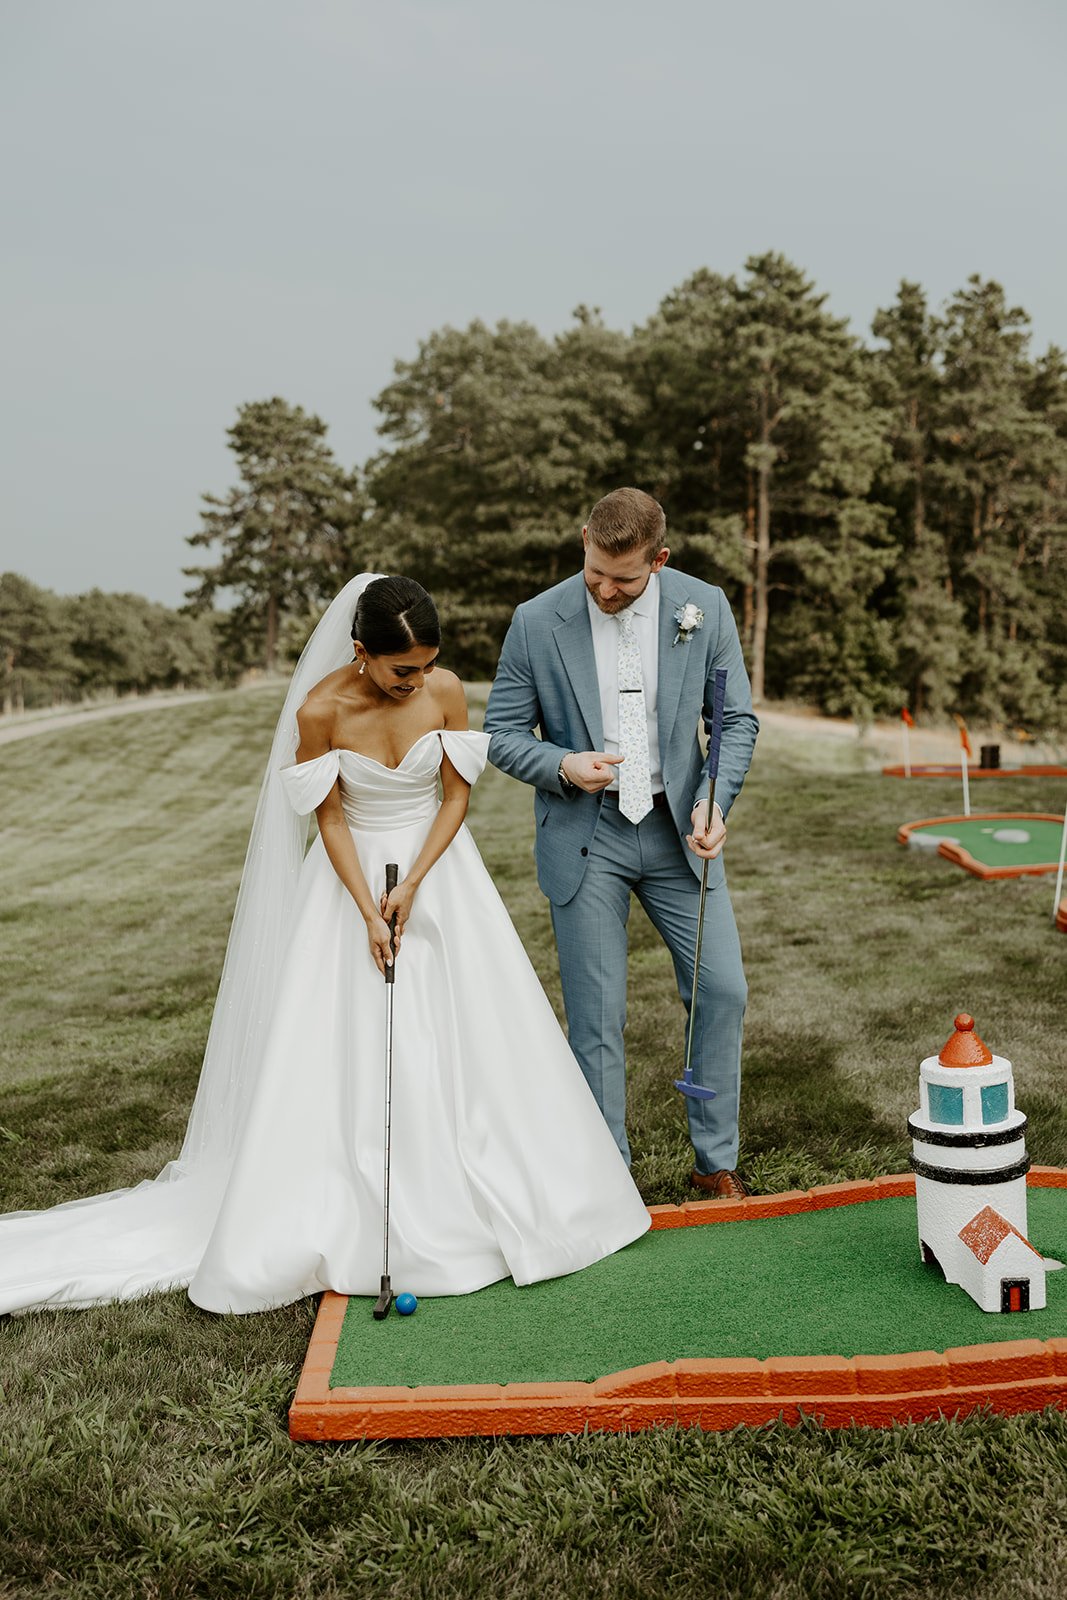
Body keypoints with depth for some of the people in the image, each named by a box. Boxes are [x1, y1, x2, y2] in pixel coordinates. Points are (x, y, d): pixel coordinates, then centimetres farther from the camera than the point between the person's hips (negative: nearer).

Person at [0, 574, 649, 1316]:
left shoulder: (446, 690, -11)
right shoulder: (319, 711, -18)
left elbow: (457, 796, -5)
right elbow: (331, 818, -10)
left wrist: (413, 885, -14)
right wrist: (369, 913, -16)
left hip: (439, 867, 3)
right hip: (354, 874, -2)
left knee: (472, 1041, 4)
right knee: (345, 1053, -2)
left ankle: (486, 1207, 22)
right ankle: (343, 1223, 10)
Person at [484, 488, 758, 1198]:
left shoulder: (704, 607, -4)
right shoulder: (537, 622, -8)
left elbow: (737, 719, 3)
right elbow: (502, 733, -1)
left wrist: (716, 801, -13)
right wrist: (563, 765, -20)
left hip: (677, 828, 2)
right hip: (584, 836, -2)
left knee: (723, 990, 2)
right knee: (597, 1016, 3)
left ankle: (717, 1160, 21)